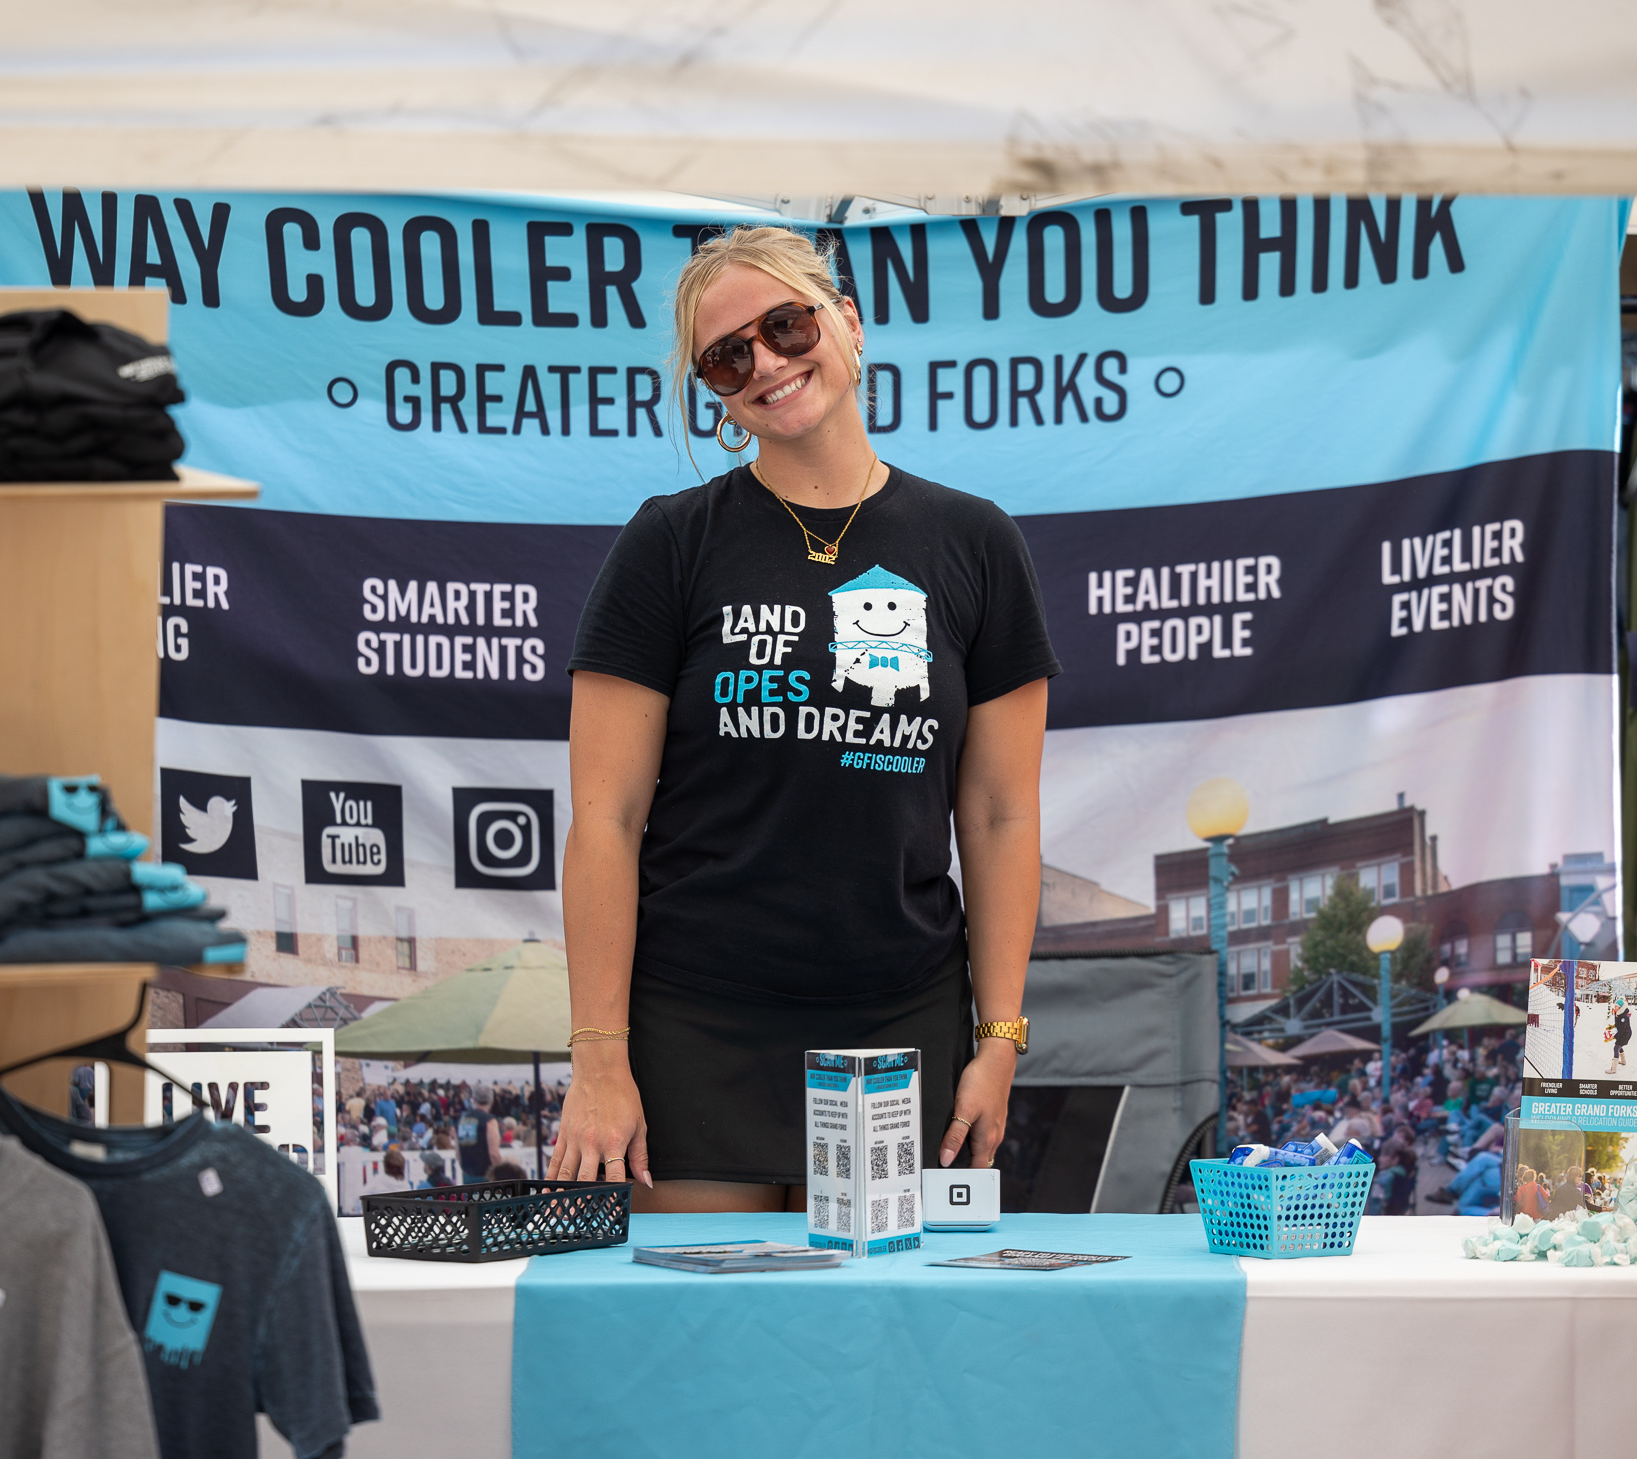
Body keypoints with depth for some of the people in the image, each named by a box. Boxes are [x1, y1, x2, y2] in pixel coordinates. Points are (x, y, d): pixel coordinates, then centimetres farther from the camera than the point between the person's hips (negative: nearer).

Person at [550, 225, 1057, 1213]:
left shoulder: (974, 547, 7)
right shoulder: (672, 545, 1)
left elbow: (1002, 817, 8)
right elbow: (607, 817, -3)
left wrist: (999, 1038, 1)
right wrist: (600, 1059, -9)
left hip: (901, 1030, 2)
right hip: (698, 1035, -2)